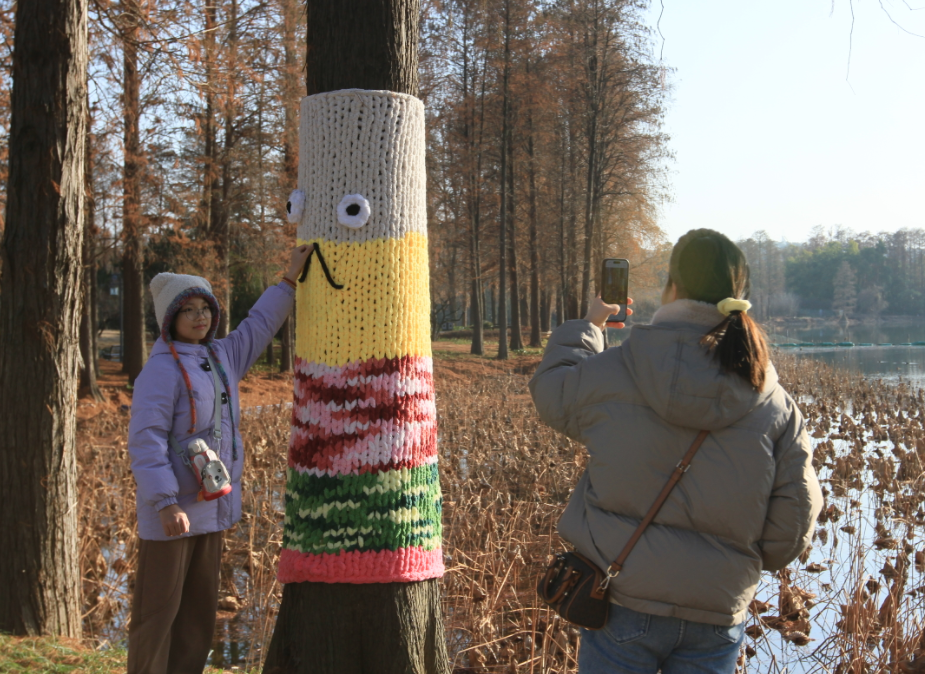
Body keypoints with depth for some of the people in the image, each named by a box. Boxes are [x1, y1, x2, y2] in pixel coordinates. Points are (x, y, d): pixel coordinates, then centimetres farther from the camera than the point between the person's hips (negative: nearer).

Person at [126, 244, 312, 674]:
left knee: (200, 609, 14)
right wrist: (166, 503, -25)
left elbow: (258, 326, 24)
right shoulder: (161, 370, -14)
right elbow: (145, 441, -20)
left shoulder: (221, 358, 9)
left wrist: (290, 280, 23)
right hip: (171, 510, -8)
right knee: (158, 610, 0)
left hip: (211, 507, 8)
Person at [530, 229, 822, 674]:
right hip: (717, 620, 2)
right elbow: (791, 528, -2)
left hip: (623, 606, -2)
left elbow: (550, 392, 10)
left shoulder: (611, 374, -12)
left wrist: (590, 324, 24)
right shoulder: (777, 407, -6)